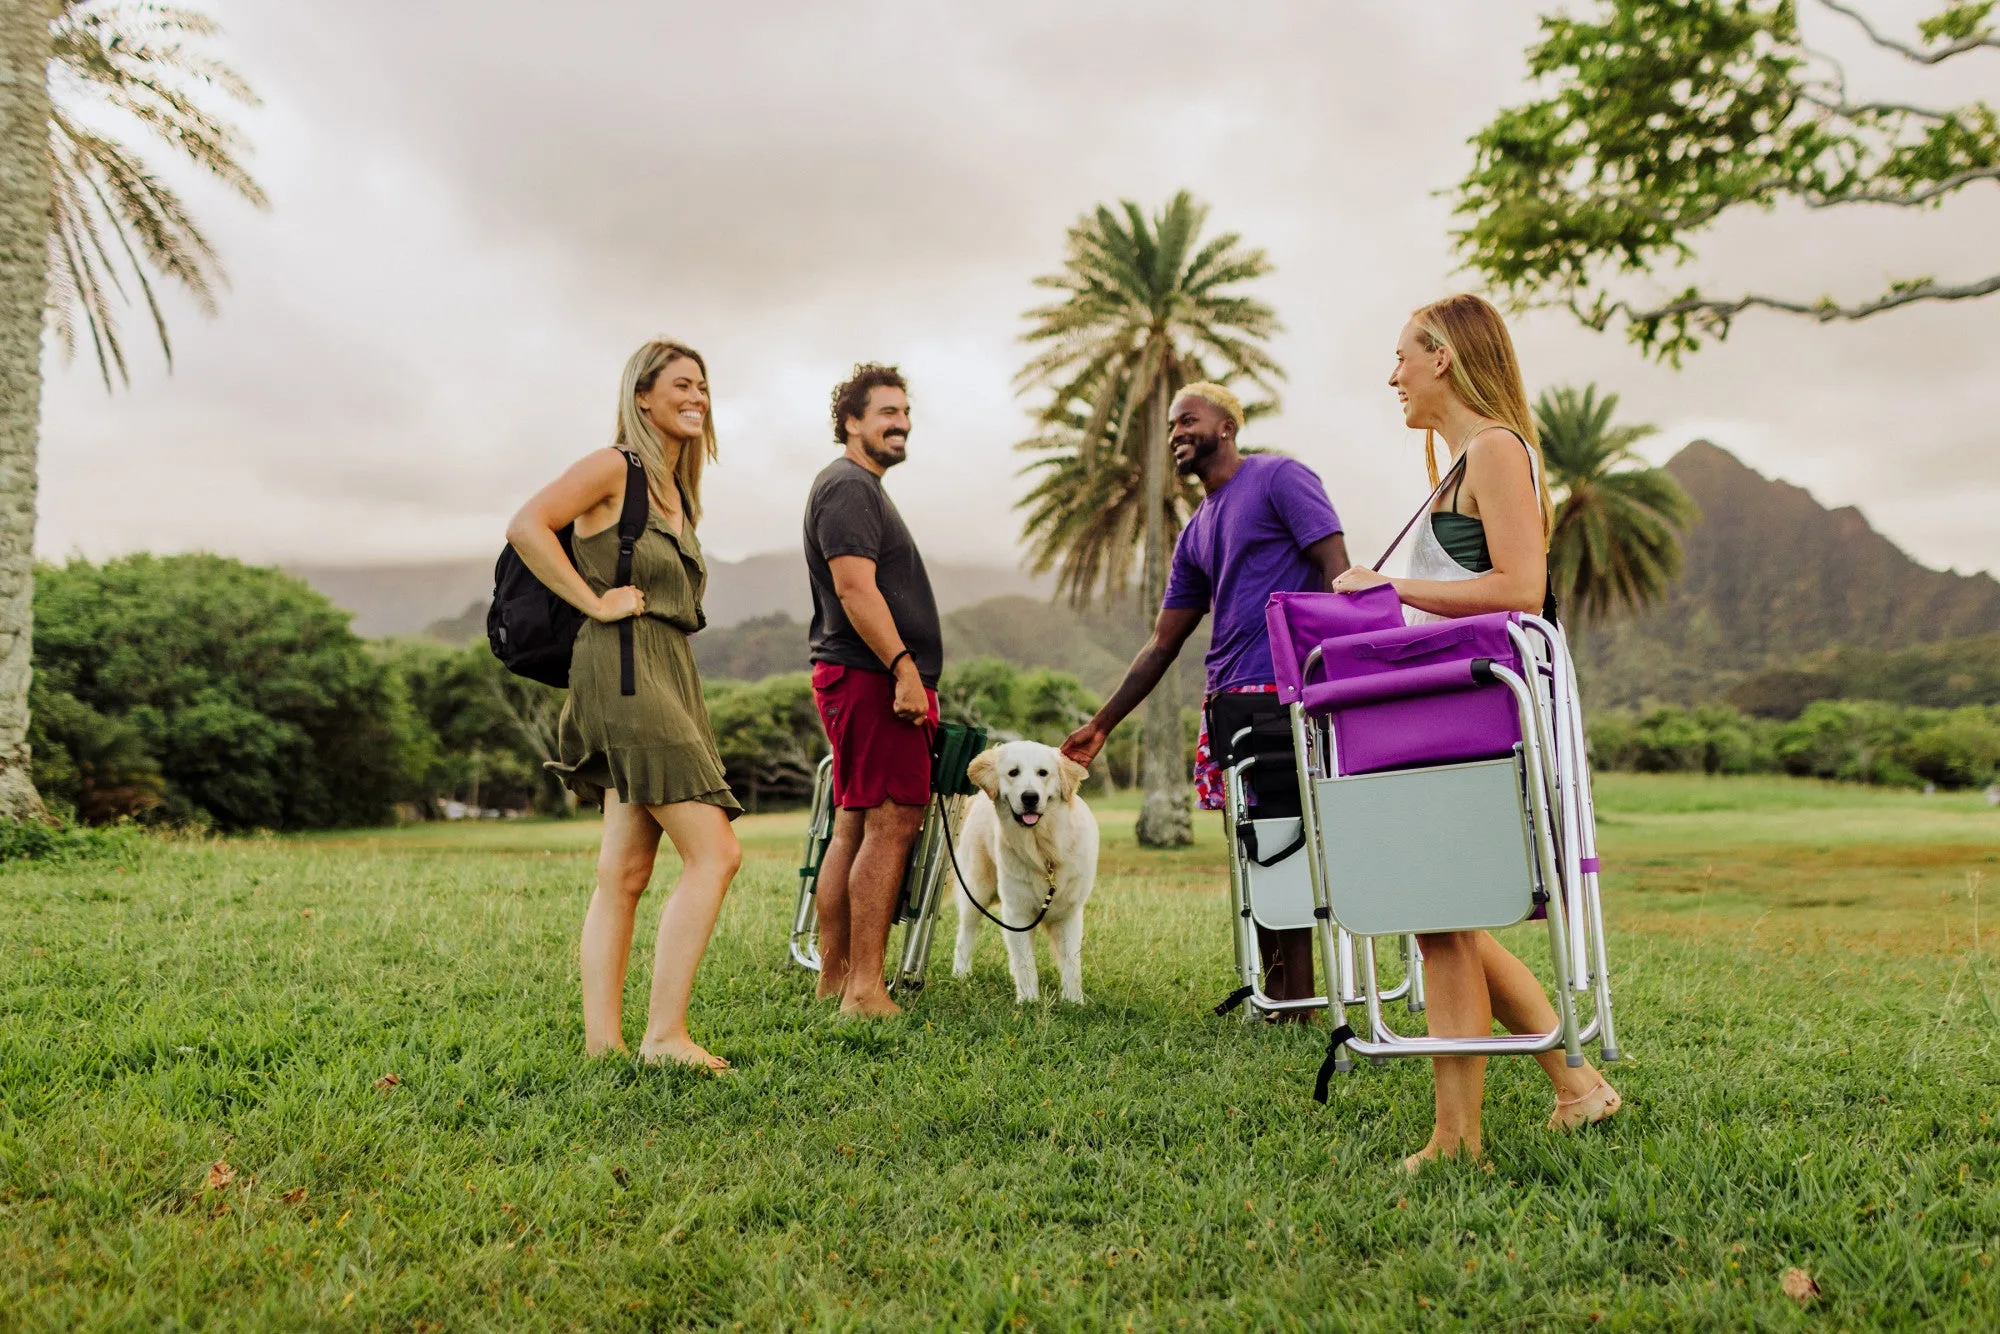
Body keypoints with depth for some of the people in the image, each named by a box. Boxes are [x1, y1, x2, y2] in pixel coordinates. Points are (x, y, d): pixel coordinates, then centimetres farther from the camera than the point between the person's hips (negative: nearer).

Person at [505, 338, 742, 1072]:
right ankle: (664, 1034, -11)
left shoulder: (676, 489, 21)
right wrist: (596, 603, -15)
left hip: (668, 676, 9)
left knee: (625, 871, 5)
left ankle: (602, 1037, 7)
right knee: (714, 852, -14)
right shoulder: (613, 467, -5)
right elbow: (526, 526, -18)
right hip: (624, 667, -9)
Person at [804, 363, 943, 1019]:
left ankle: (833, 976, 17)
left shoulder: (862, 487, 25)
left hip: (863, 678, 11)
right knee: (892, 821, -13)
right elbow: (856, 589, -20)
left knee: (854, 826, 11)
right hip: (872, 677, -11)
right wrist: (904, 668, -23)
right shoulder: (848, 485, -9)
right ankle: (865, 989, -14)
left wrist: (907, 671, 23)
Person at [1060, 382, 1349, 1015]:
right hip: (1227, 701, 8)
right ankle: (1273, 998, 13)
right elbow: (1162, 643, 24)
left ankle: (1296, 1004, -5)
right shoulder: (1196, 533, 22)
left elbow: (1337, 571, -8)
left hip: (1282, 690, -8)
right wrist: (1101, 724, 22)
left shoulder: (1279, 478, 1)